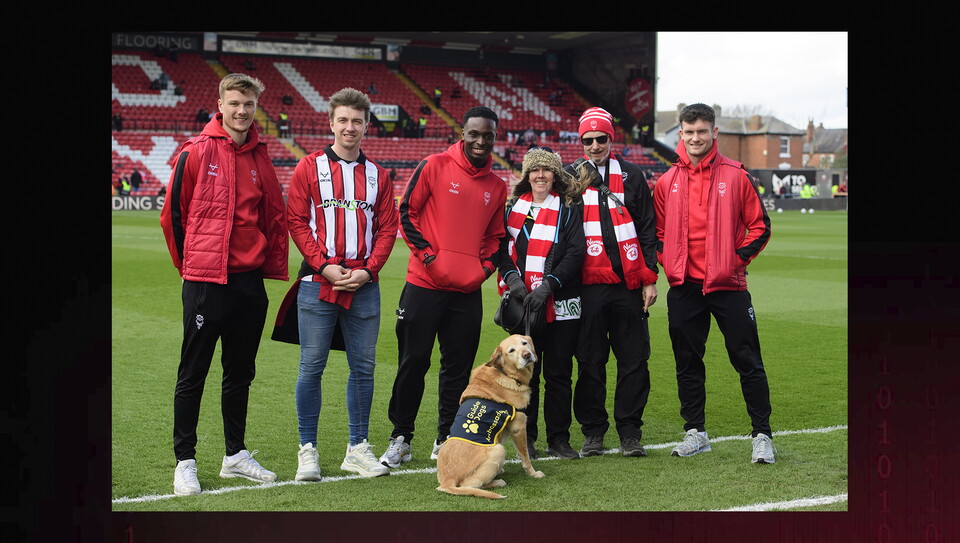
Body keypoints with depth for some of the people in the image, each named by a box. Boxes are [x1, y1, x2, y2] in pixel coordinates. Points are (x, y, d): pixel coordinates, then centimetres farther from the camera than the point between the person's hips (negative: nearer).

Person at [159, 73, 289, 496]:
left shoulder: (260, 157, 8)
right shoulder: (196, 152, -5)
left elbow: (275, 215, 13)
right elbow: (173, 212, 0)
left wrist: (273, 265, 7)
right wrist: (189, 263, 7)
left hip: (250, 281, 5)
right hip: (206, 282, -5)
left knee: (241, 373, 13)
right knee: (193, 374, 2)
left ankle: (235, 454, 24)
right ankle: (185, 461, 9)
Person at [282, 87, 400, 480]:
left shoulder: (377, 175, 12)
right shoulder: (310, 167, 4)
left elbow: (387, 228, 9)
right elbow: (297, 221, -2)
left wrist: (368, 270, -6)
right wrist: (325, 266, -12)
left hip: (364, 286, 3)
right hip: (317, 284, -3)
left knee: (363, 367, 7)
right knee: (312, 367, -1)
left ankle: (357, 448, 18)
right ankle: (308, 450, 9)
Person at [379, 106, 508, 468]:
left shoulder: (497, 186, 11)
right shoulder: (434, 166, -3)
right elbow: (406, 213, -2)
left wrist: (485, 267, 3)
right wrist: (427, 254, -11)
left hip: (468, 291, 4)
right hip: (425, 285, -4)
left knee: (458, 367, 8)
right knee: (414, 362, 1)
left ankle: (446, 440, 19)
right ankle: (401, 438, 13)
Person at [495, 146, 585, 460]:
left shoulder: (569, 208, 3)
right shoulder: (513, 207, 12)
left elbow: (576, 252, -5)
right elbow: (502, 246, 10)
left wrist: (547, 286, -15)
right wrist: (512, 277, -9)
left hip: (560, 305, -2)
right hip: (522, 305, 2)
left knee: (558, 374, 2)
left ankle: (558, 439, 12)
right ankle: (526, 439, 13)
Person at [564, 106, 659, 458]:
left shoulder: (631, 175, 10)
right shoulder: (570, 177, 7)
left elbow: (647, 229, 9)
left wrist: (649, 279, 4)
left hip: (629, 285, 1)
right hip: (588, 285, -1)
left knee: (634, 360, 2)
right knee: (590, 362, 3)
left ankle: (630, 432, 11)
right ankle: (593, 432, 12)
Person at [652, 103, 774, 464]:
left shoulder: (735, 175, 0)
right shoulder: (667, 181, 7)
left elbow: (759, 225, 3)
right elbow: (658, 231, 15)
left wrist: (738, 258, -7)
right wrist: (667, 262, 0)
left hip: (727, 284, -3)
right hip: (683, 286, 3)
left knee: (748, 362, -2)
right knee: (687, 363, 9)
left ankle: (762, 435, 6)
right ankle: (695, 432, 21)